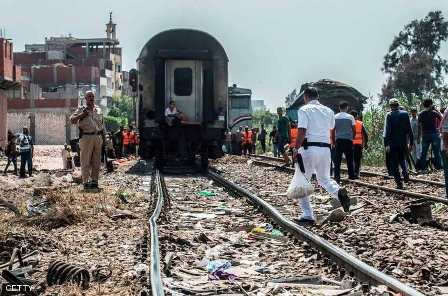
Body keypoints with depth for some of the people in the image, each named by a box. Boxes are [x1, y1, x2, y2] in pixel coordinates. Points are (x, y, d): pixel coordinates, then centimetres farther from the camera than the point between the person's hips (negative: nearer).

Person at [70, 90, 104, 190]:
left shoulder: (98, 110, 17)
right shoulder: (81, 109, 4)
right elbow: (72, 120, -4)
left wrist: (103, 138, 16)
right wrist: (81, 115, -15)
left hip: (98, 137, 4)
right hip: (86, 137, -4)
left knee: (96, 161, 5)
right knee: (86, 161, -4)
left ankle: (94, 181, 11)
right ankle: (86, 182, -2)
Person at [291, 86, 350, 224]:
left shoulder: (304, 110, -6)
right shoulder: (328, 111, 14)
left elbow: (302, 131, -15)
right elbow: (331, 130, 17)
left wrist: (296, 149, -11)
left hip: (309, 148, -6)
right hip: (325, 148, 6)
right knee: (324, 178, 21)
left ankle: (307, 215, 2)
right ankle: (339, 192, -10)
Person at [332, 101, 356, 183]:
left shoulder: (335, 117, 1)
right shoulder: (350, 117, -2)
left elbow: (333, 131, 1)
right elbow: (354, 130, -2)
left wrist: (333, 141, 8)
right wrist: (352, 137, 15)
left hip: (338, 140, 1)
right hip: (348, 140, -1)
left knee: (337, 160, 1)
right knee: (349, 159, 8)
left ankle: (337, 177, -3)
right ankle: (351, 176, 10)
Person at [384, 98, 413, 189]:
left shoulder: (389, 115, -7)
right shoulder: (405, 114, 4)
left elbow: (387, 131, -12)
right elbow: (409, 129, 6)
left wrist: (387, 144, -12)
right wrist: (411, 142, 12)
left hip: (393, 143, -4)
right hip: (403, 142, 4)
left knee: (394, 164, 3)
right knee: (402, 159, 25)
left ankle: (399, 183, -1)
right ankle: (405, 173, 2)